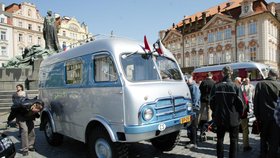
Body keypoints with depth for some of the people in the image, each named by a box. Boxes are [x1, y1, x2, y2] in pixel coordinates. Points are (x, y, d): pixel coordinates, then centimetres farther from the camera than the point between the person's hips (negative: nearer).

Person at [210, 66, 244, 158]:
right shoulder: (236, 87, -12)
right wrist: (239, 114, 9)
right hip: (233, 118, -1)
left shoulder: (216, 86, -7)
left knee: (220, 139, 15)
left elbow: (212, 102, -3)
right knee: (233, 140, 13)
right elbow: (240, 103, -9)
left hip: (220, 118, 2)